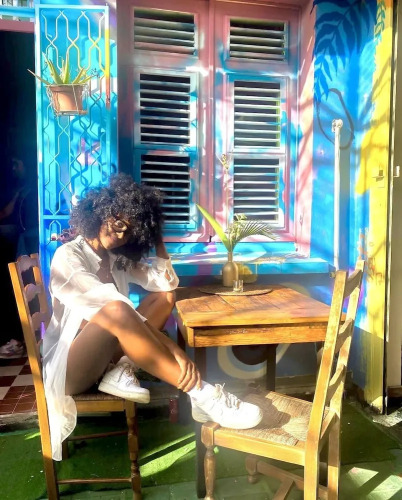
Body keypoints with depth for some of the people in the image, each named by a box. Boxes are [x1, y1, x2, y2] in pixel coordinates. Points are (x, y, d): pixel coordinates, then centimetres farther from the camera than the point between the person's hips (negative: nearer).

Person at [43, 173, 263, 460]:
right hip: (68, 368, -7)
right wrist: (173, 349, -32)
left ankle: (120, 370, -20)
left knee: (165, 297, -4)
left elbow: (166, 284, 1)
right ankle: (202, 395, -33)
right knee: (116, 310, -38)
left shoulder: (120, 258, 9)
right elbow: (114, 311, -27)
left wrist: (157, 238, 1)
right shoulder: (67, 256, -15)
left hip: (107, 357, 8)